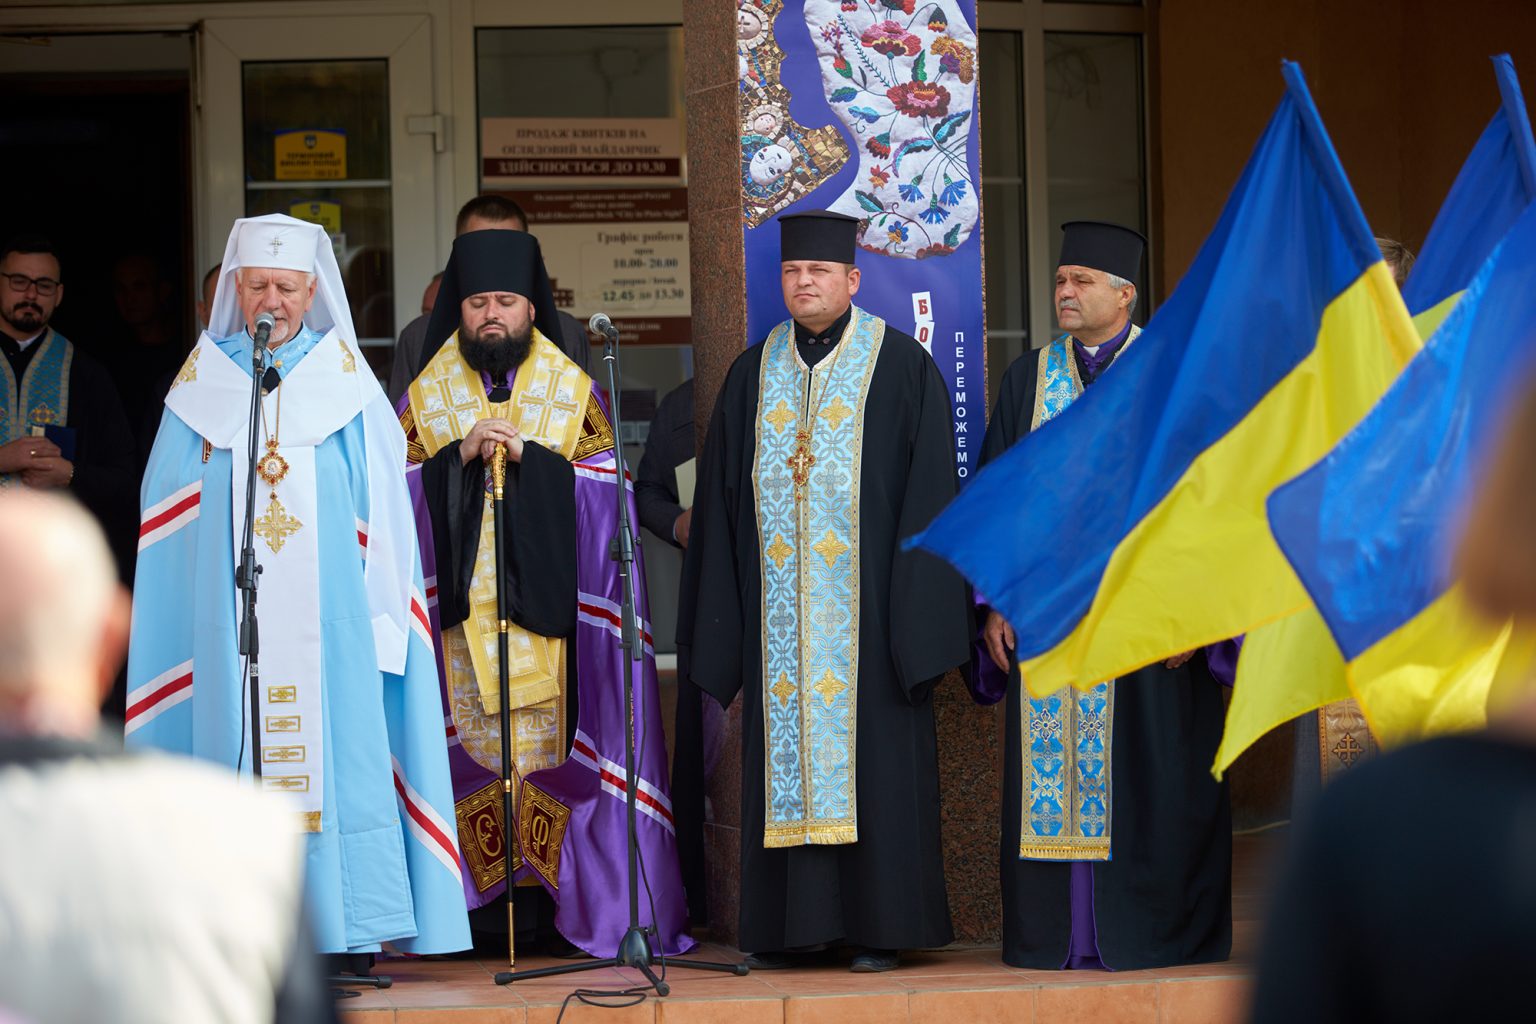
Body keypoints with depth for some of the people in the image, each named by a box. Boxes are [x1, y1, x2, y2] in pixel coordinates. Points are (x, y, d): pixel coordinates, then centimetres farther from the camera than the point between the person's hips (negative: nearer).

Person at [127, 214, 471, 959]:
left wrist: (379, 610, -2)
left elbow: (380, 507, 4)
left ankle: (348, 922, -4)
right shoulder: (205, 381, 10)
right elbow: (169, 515, 13)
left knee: (335, 750, -6)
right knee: (240, 746, -3)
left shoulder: (346, 381, 6)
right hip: (228, 610, 1)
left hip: (326, 610, -1)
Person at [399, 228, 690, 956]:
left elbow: (601, 490, 0)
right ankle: (482, 909, -2)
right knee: (469, 746, -5)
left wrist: (527, 456, -12)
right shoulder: (426, 397, 12)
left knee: (554, 744, -6)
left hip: (548, 602, -1)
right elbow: (399, 491, 4)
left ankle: (563, 906, -3)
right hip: (457, 606, 1)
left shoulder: (573, 392, 8)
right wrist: (460, 455, -11)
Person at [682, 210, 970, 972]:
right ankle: (788, 926, 8)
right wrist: (722, 616, 6)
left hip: (865, 609, -3)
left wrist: (917, 612, -11)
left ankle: (879, 926, 2)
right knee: (785, 757, 3)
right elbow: (720, 501, 12)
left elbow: (928, 496, -4)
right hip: (780, 614, 4)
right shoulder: (753, 374, 11)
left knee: (871, 761, -2)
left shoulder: (900, 367, 0)